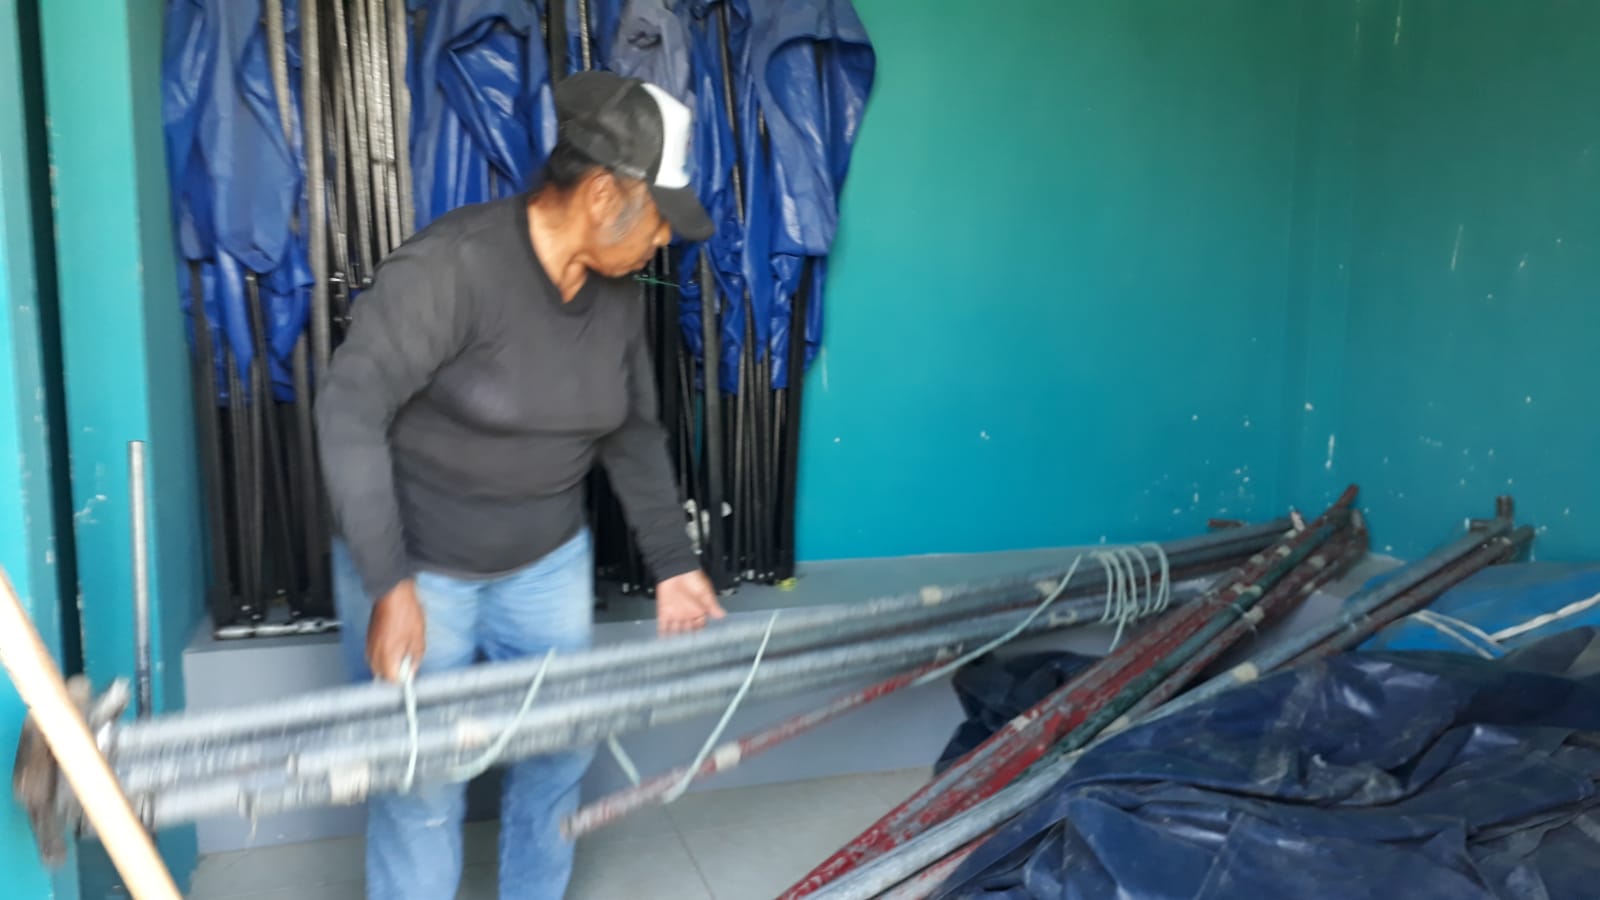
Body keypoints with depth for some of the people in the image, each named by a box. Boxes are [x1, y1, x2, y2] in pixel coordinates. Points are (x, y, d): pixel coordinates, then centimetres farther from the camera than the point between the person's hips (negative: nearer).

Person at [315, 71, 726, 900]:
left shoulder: (618, 292, -4)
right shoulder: (453, 264, -25)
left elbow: (633, 431, 7)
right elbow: (349, 409, -27)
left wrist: (674, 564, 5)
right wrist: (389, 584, -30)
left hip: (548, 562, 6)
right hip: (417, 565, -6)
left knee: (560, 751, 14)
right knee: (422, 782, 3)